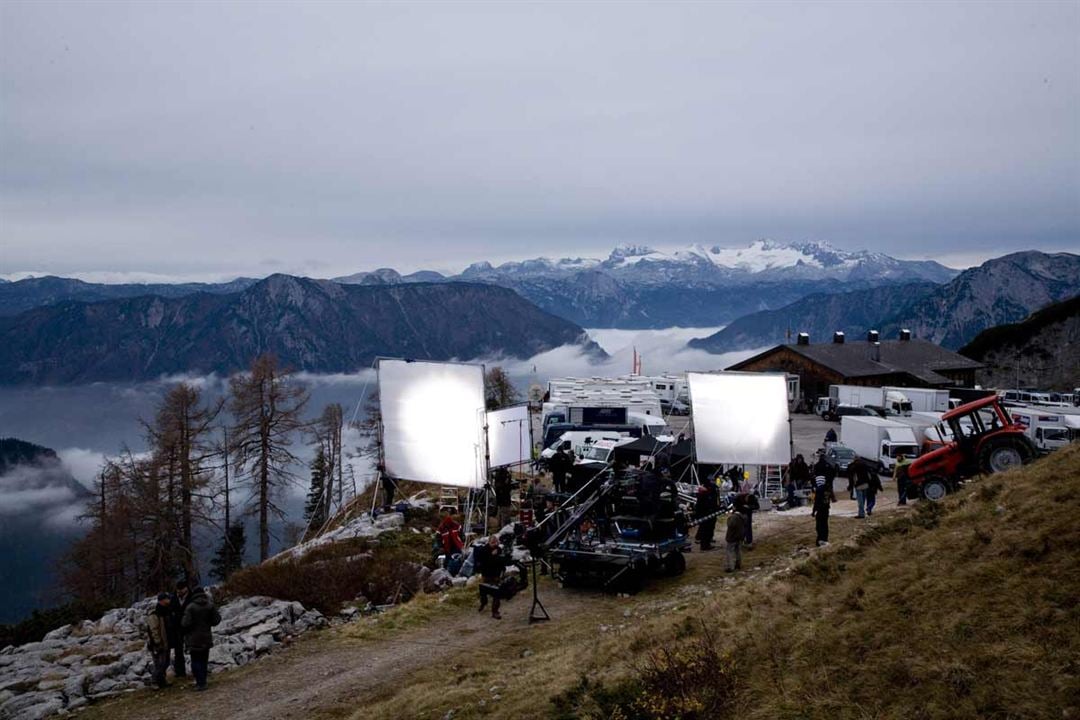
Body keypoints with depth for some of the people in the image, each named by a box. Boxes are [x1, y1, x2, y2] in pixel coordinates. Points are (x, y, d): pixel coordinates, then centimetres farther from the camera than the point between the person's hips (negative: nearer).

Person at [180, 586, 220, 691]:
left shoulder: (190, 607, -16)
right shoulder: (210, 605, -3)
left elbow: (186, 623, -20)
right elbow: (217, 619, -3)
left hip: (194, 639, -4)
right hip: (206, 638, 4)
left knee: (196, 661, 4)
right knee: (204, 660, 16)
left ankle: (200, 683, 0)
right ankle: (203, 681, 21)